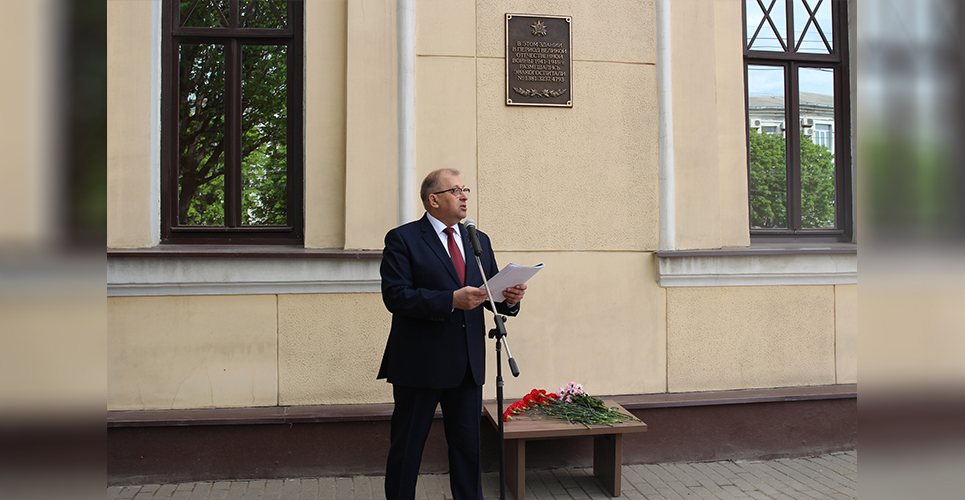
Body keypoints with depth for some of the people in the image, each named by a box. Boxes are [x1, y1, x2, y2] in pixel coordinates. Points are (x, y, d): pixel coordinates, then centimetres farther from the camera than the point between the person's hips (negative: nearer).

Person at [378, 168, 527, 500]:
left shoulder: (479, 240, 14)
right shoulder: (402, 239, -5)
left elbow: (490, 292, 15)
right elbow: (395, 296, -16)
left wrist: (509, 299, -8)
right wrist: (452, 300, -25)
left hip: (468, 364, 5)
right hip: (420, 364, -5)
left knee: (469, 445, 14)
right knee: (407, 447, 7)